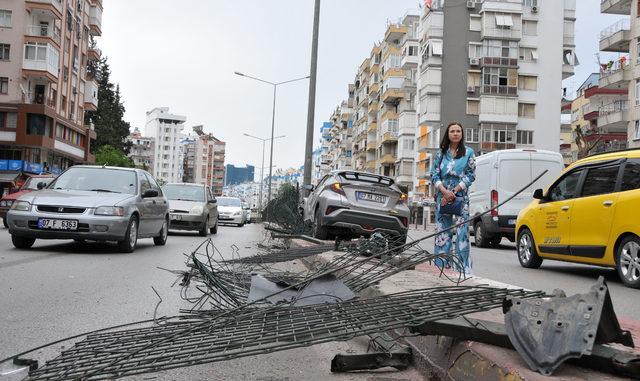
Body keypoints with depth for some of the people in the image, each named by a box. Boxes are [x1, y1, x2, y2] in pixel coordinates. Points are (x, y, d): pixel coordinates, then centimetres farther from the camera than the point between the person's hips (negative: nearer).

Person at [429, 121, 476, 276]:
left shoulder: (468, 152, 7)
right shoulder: (441, 153, 11)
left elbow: (471, 175, 1)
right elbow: (434, 174, 5)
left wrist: (455, 191, -10)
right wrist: (445, 191, -10)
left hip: (461, 197, -2)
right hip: (442, 196, 2)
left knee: (461, 232, -7)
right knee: (442, 232, 3)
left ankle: (463, 269, -4)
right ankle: (440, 267, 9)